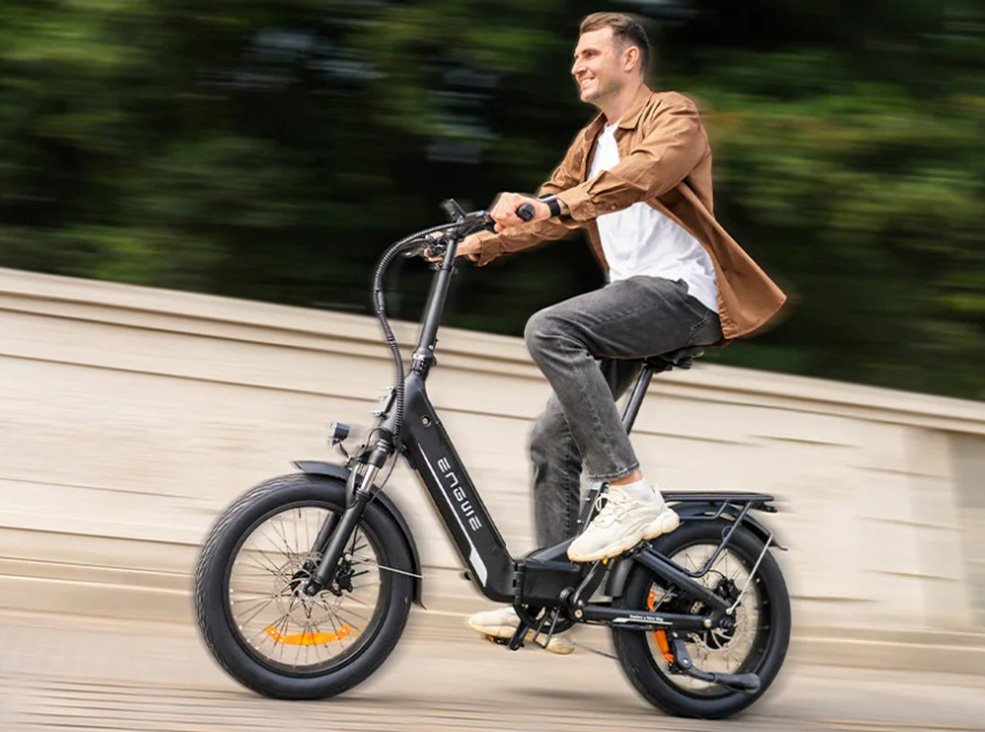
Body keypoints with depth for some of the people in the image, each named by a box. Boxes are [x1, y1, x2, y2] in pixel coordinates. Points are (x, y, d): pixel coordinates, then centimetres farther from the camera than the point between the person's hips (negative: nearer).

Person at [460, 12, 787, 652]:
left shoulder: (674, 118, -2)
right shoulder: (591, 142, 25)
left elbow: (642, 175, -23)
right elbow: (548, 212, 22)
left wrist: (554, 203, -35)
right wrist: (475, 244, 5)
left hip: (681, 293, -9)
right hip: (631, 299, 9)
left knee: (550, 329, -31)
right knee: (553, 439, 1)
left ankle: (633, 494, -30)